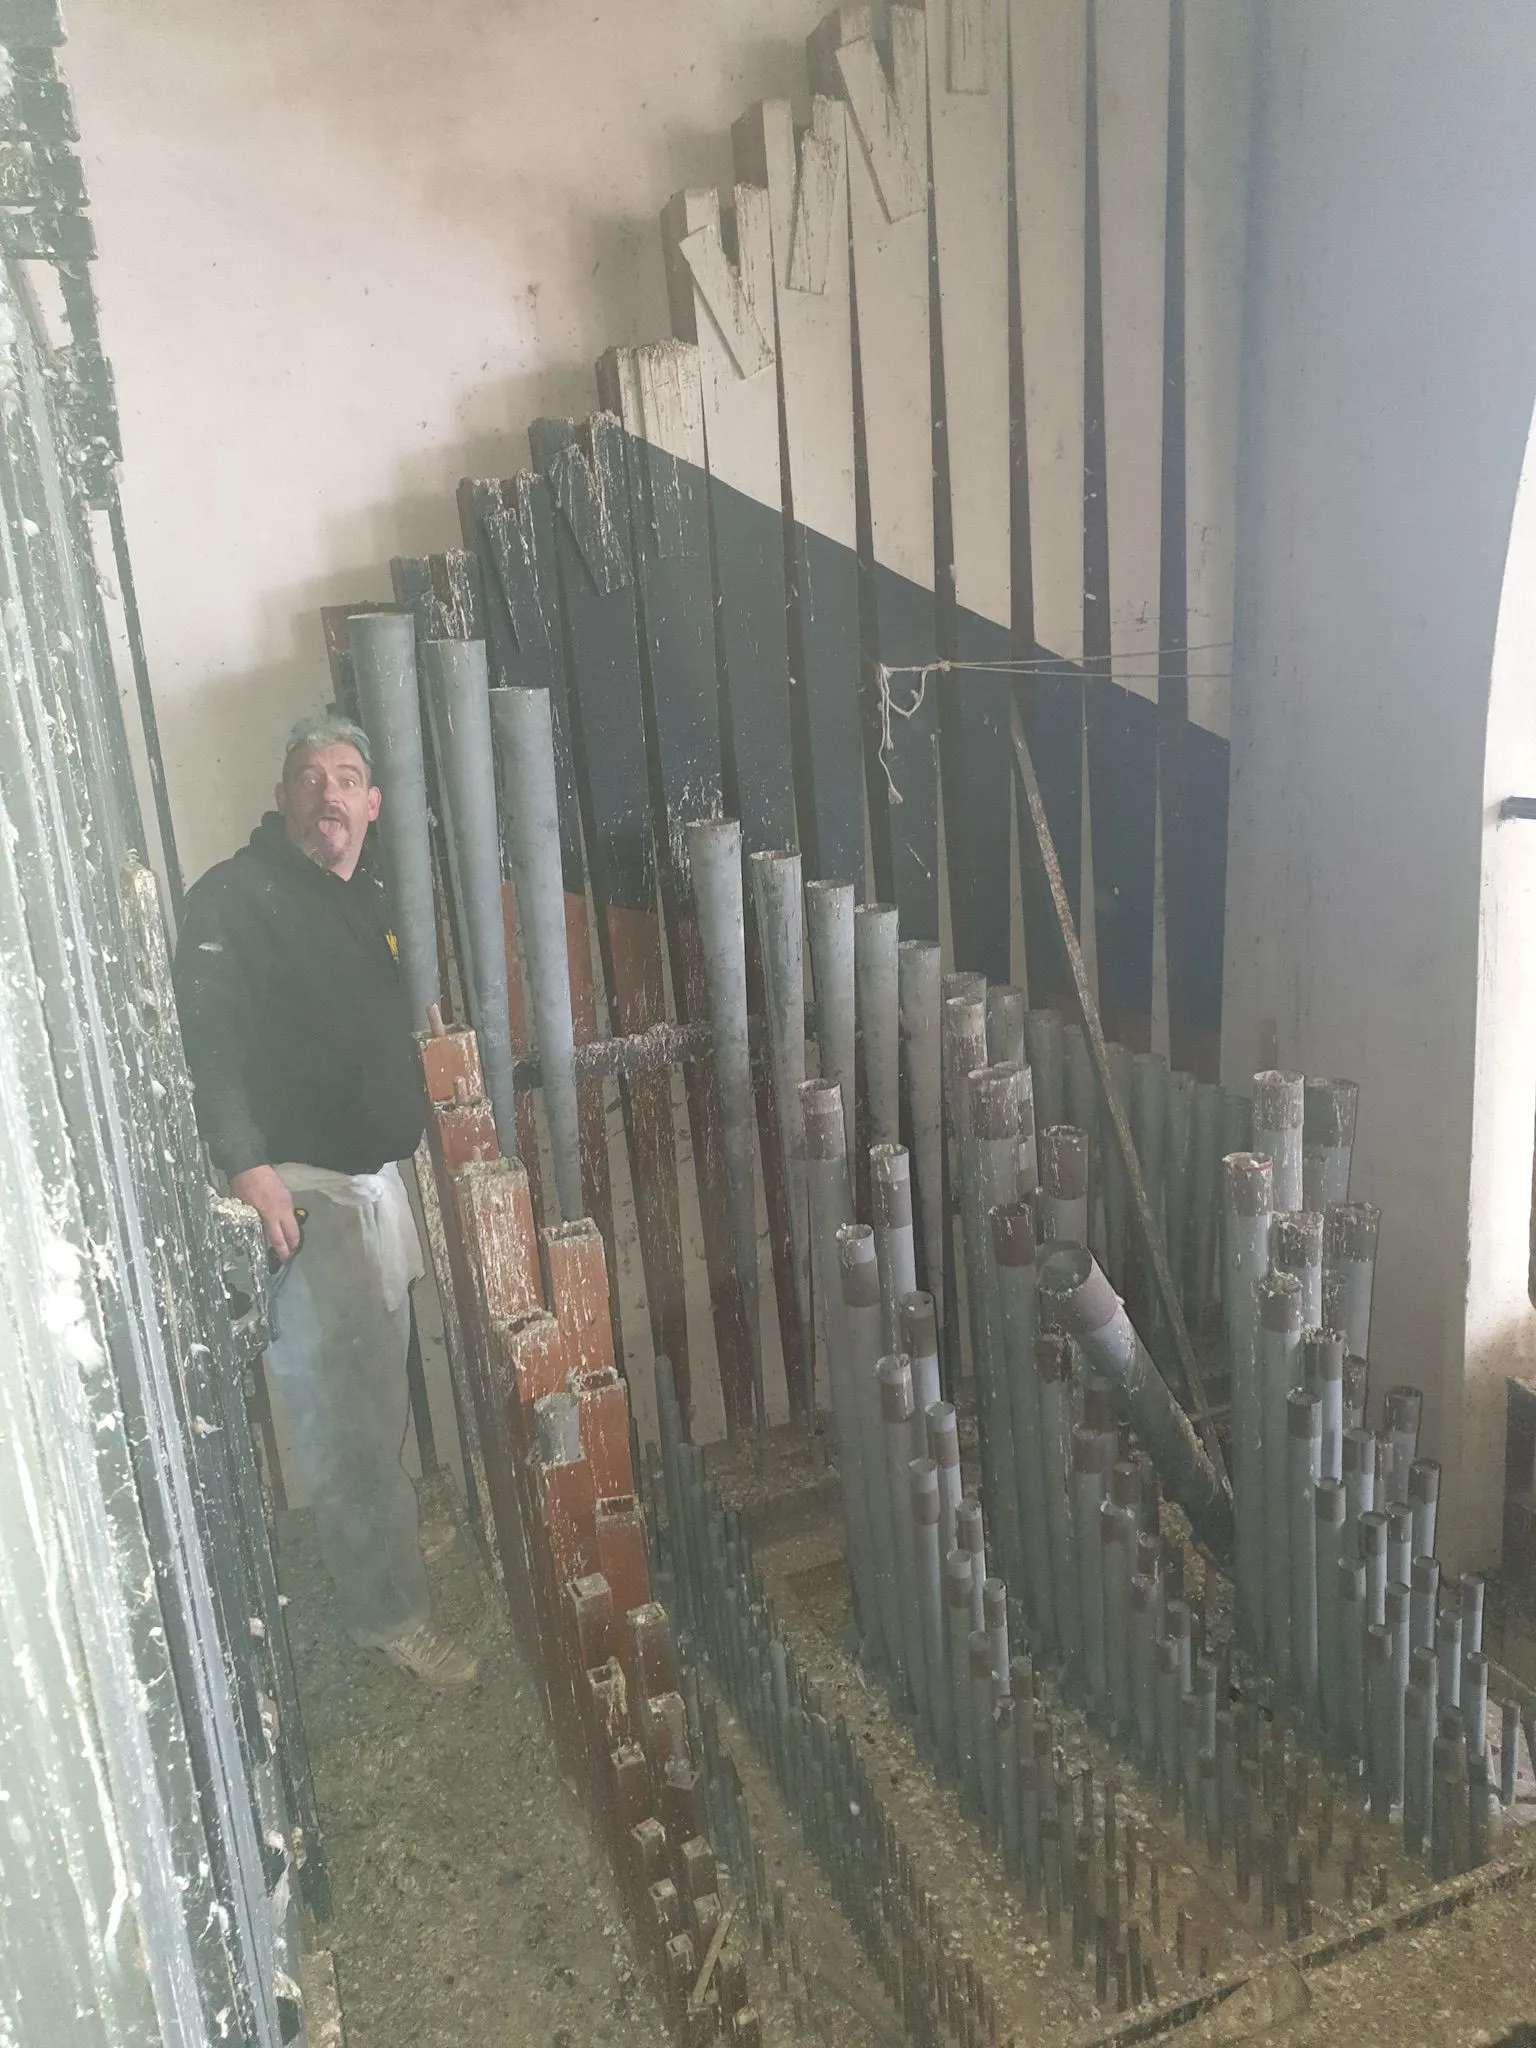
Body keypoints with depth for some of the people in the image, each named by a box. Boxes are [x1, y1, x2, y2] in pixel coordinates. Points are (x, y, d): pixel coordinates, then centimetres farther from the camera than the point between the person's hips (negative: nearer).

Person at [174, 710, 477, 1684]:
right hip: (298, 1189, -8)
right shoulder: (237, 897, -12)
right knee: (345, 1411, -4)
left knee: (382, 1392, 21)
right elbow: (208, 1033, -23)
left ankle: (396, 1533, 40)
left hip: (375, 1178, 8)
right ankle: (391, 1610, 7)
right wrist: (246, 1163, -32)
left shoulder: (371, 901, 14)